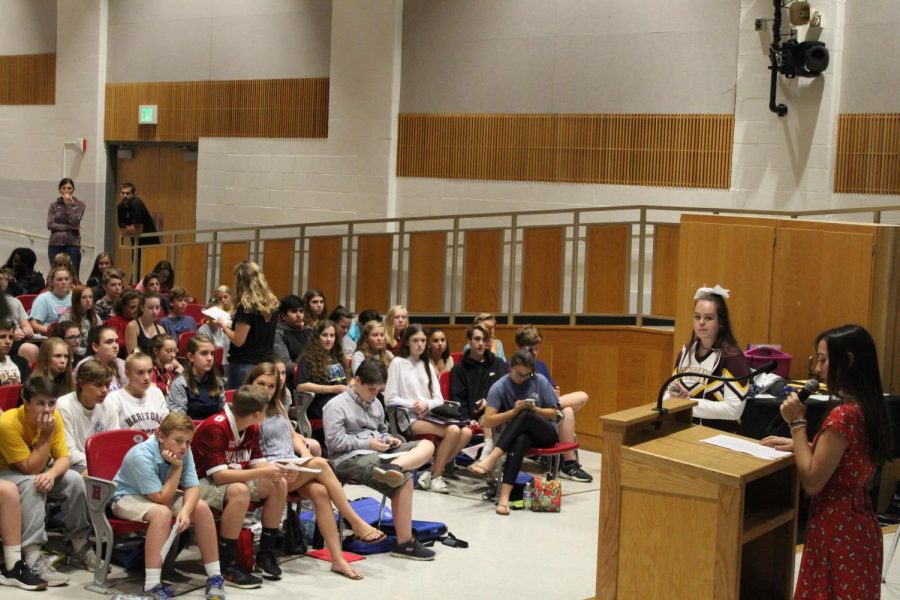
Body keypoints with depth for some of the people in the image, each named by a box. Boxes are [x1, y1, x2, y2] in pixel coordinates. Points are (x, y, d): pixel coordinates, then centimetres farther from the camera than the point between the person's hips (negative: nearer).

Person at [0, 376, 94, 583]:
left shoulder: (54, 417, -15)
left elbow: (63, 458, -13)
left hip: (39, 470, 5)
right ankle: (32, 554, -38)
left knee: (74, 479, -20)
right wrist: (47, 434, -36)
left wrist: (51, 474, -35)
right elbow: (31, 468, -30)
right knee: (32, 484, -36)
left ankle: (80, 544, -5)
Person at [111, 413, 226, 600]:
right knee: (162, 512, -36)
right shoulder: (142, 456, -32)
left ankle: (215, 576, -7)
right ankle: (152, 584, -35)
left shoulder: (183, 452, -15)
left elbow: (192, 487, -15)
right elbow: (163, 499, -30)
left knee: (202, 508, -16)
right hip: (128, 497, -6)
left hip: (163, 496, 6)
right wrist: (176, 468, -30)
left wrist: (185, 510, -34)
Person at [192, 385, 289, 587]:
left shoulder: (251, 427, -1)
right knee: (240, 492, -37)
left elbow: (256, 462, 4)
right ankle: (227, 566, -26)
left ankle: (266, 553, 4)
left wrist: (273, 469, -18)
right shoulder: (215, 427, -27)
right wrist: (263, 472, -33)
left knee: (279, 484, -8)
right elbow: (219, 475, -32)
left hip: (235, 478, 9)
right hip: (203, 483, -9)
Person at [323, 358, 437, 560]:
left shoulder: (375, 404, 23)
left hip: (379, 453, 9)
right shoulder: (337, 405, -2)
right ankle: (404, 543, -30)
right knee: (404, 479, -30)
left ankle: (393, 467, -44)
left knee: (426, 445, -12)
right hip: (350, 459, -8)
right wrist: (367, 443, -14)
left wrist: (388, 438, 10)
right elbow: (334, 441, -12)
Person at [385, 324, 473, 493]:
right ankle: (435, 475, -13)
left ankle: (433, 472, -12)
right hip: (410, 418, -6)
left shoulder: (428, 366, 19)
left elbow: (439, 399, 12)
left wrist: (426, 404, -9)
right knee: (453, 431, -30)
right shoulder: (398, 363, 0)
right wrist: (413, 405, -15)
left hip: (431, 415, 6)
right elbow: (389, 399, -5)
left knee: (466, 432, -21)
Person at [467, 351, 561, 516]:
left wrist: (534, 409, -16)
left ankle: (491, 460, -43)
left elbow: (554, 414, 3)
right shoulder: (499, 387, -7)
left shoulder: (540, 381, -3)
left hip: (547, 434, 0)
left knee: (525, 415, -33)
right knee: (520, 441, -39)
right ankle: (505, 496, -51)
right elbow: (487, 421, -13)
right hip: (520, 434, 0)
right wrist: (513, 411, -25)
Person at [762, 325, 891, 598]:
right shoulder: (867, 408, 5)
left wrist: (797, 422, -16)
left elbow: (812, 482, -20)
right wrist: (797, 444, 9)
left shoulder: (843, 415, -24)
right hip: (858, 526, 9)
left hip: (837, 530, -9)